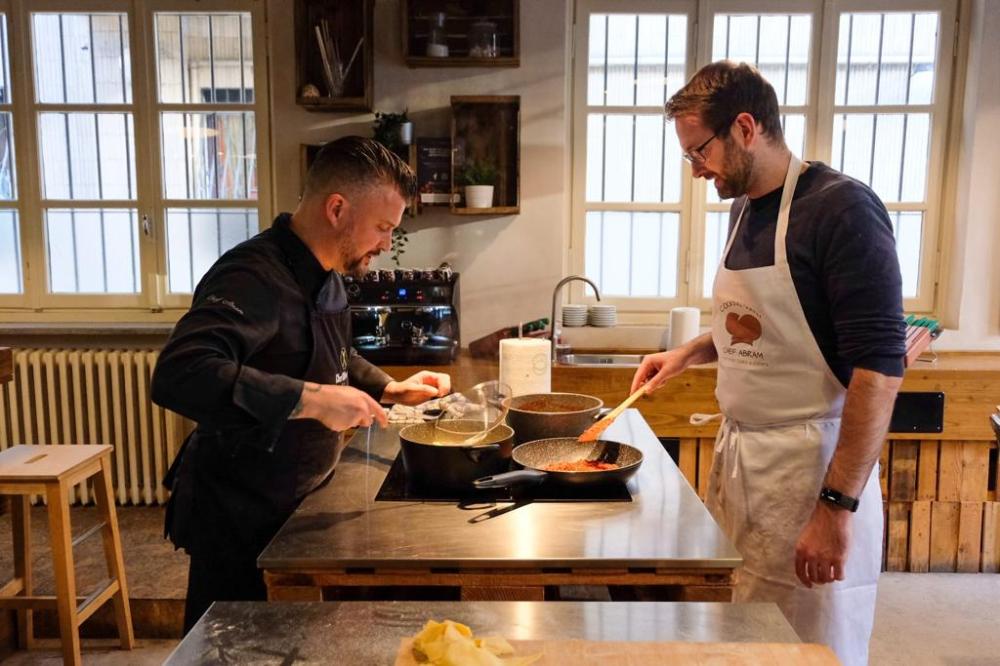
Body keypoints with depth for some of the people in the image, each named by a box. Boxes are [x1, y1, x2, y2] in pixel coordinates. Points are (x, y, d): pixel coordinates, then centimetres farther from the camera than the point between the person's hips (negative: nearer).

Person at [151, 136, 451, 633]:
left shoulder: (323, 275, 6)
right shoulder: (256, 277, -27)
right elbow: (178, 374, -43)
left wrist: (390, 389, 8)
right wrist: (313, 399, -43)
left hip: (298, 503, 9)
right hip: (239, 521, -9)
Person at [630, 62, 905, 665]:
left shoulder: (841, 208, -15)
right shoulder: (744, 207, 10)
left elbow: (879, 366, -20)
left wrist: (838, 505, -23)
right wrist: (691, 351, 8)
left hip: (809, 466, -7)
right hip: (738, 454, 8)